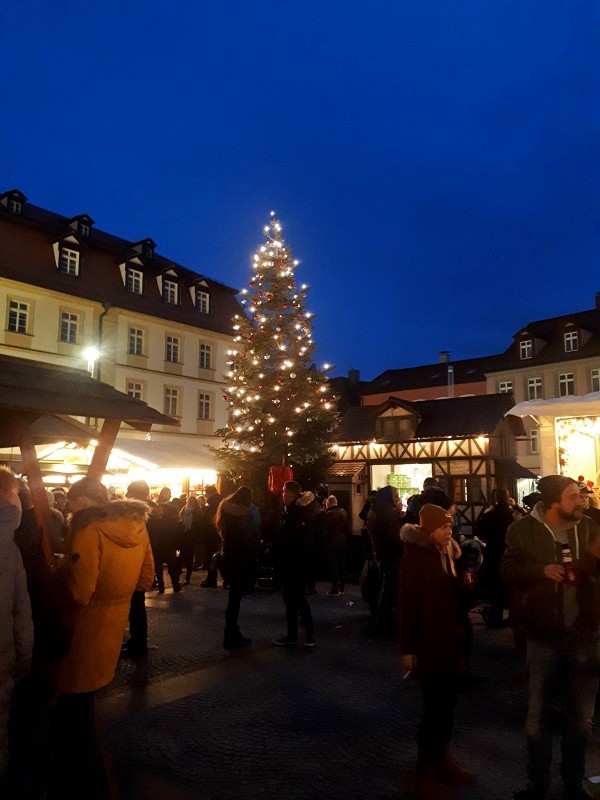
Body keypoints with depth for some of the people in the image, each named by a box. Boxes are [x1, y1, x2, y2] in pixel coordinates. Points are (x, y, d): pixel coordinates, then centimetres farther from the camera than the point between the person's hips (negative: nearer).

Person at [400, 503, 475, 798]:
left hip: (450, 640, 7)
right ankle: (425, 771, 13)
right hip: (429, 642, -7)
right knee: (435, 705, -2)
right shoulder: (415, 557, -12)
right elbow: (408, 605, -13)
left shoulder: (448, 552, 10)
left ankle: (442, 760, 29)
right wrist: (408, 648, -14)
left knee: (446, 703, 13)